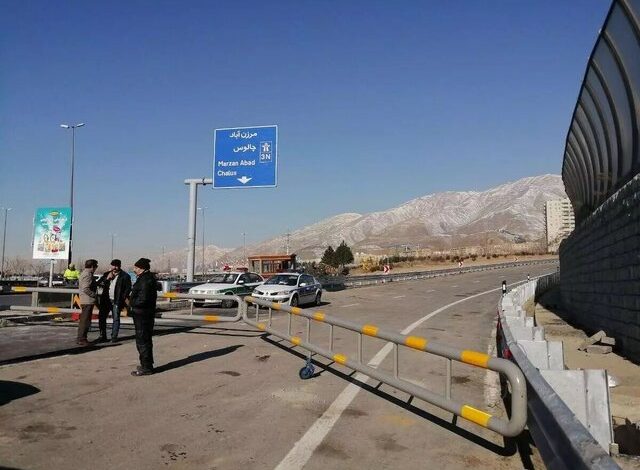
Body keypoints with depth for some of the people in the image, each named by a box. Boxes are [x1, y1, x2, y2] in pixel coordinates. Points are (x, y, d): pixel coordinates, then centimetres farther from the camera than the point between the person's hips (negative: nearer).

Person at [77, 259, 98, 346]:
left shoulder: (83, 273, 17)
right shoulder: (88, 275, -17)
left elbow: (79, 285, 24)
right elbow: (86, 289, -24)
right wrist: (95, 295, -17)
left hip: (84, 300, 11)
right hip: (88, 301, -11)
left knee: (83, 320, 16)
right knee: (85, 321, -6)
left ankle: (80, 338, 24)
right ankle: (82, 339, -2)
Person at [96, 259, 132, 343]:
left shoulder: (125, 276, -1)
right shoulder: (107, 274, 13)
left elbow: (128, 288, -3)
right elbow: (99, 283, 7)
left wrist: (123, 298, -13)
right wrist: (107, 278, -8)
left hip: (117, 301, -4)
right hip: (106, 300, 4)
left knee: (116, 319, -1)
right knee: (101, 317, 6)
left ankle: (114, 337, 6)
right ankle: (102, 336, 16)